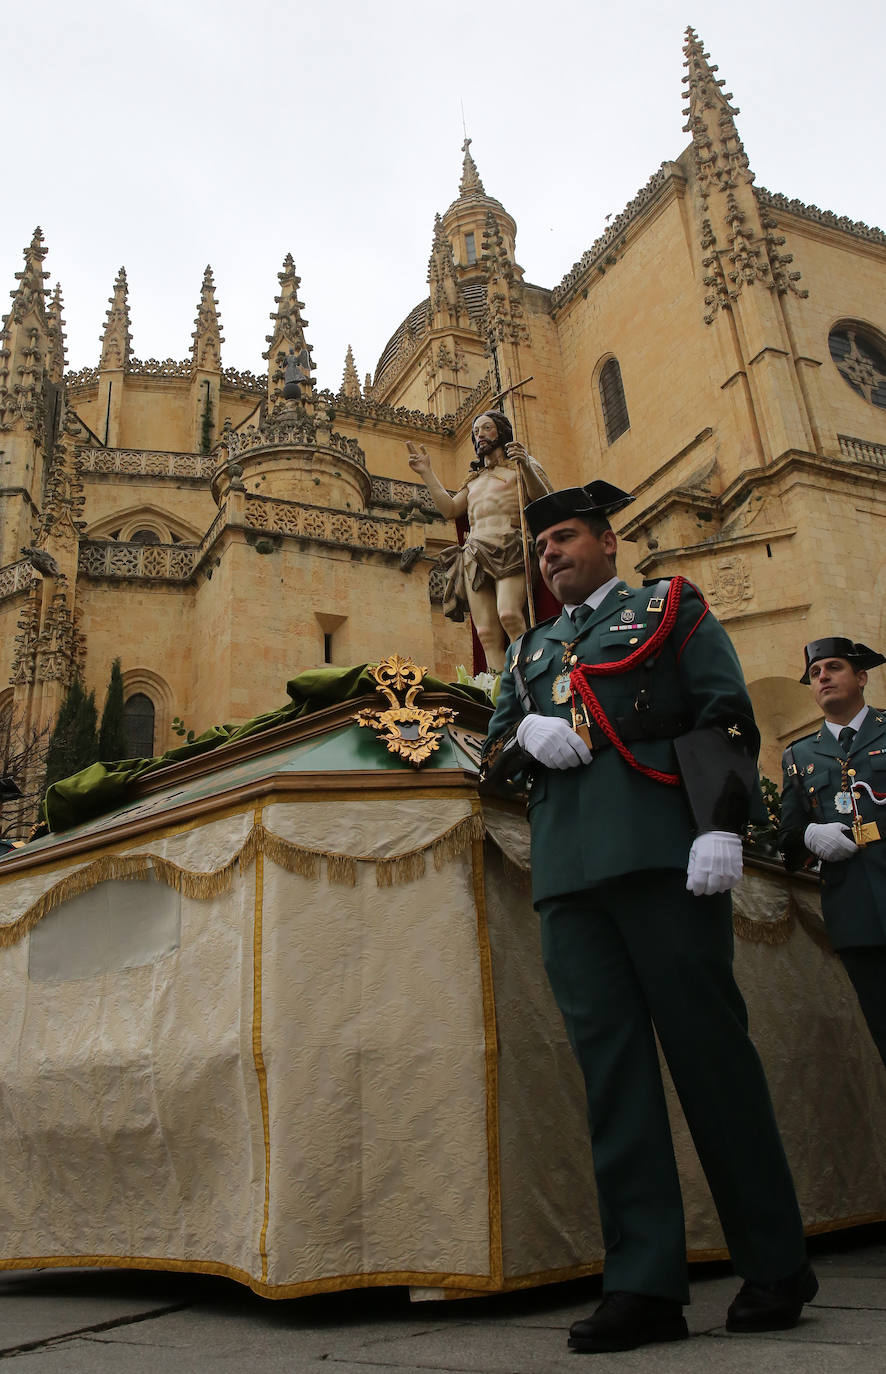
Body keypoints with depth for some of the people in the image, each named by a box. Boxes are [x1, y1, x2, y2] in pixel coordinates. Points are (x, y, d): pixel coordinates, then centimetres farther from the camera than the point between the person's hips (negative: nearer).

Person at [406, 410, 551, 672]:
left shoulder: (520, 465, 17)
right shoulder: (474, 479, 33)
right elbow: (450, 509, 21)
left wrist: (526, 467, -14)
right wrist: (426, 472, 19)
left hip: (510, 550, -5)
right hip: (475, 558, 5)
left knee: (508, 614, -31)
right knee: (487, 634, -13)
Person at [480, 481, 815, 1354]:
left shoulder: (671, 610, 13)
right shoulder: (529, 652, 27)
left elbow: (726, 718, 1)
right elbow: (493, 762, 22)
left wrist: (721, 825, -14)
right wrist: (524, 735, -1)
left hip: (659, 852, -4)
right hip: (568, 871, 5)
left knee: (708, 1046, -2)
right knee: (610, 1061, 1)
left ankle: (775, 1269, 13)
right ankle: (644, 1285, 5)